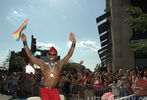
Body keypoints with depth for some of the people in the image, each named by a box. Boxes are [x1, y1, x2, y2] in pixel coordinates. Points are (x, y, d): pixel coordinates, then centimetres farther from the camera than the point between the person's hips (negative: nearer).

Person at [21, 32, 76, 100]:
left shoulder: (59, 65, 6)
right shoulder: (43, 65, 4)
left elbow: (69, 55, -3)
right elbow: (30, 56, 3)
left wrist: (73, 43, -18)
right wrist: (25, 42, -2)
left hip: (54, 90, 1)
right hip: (44, 90, -1)